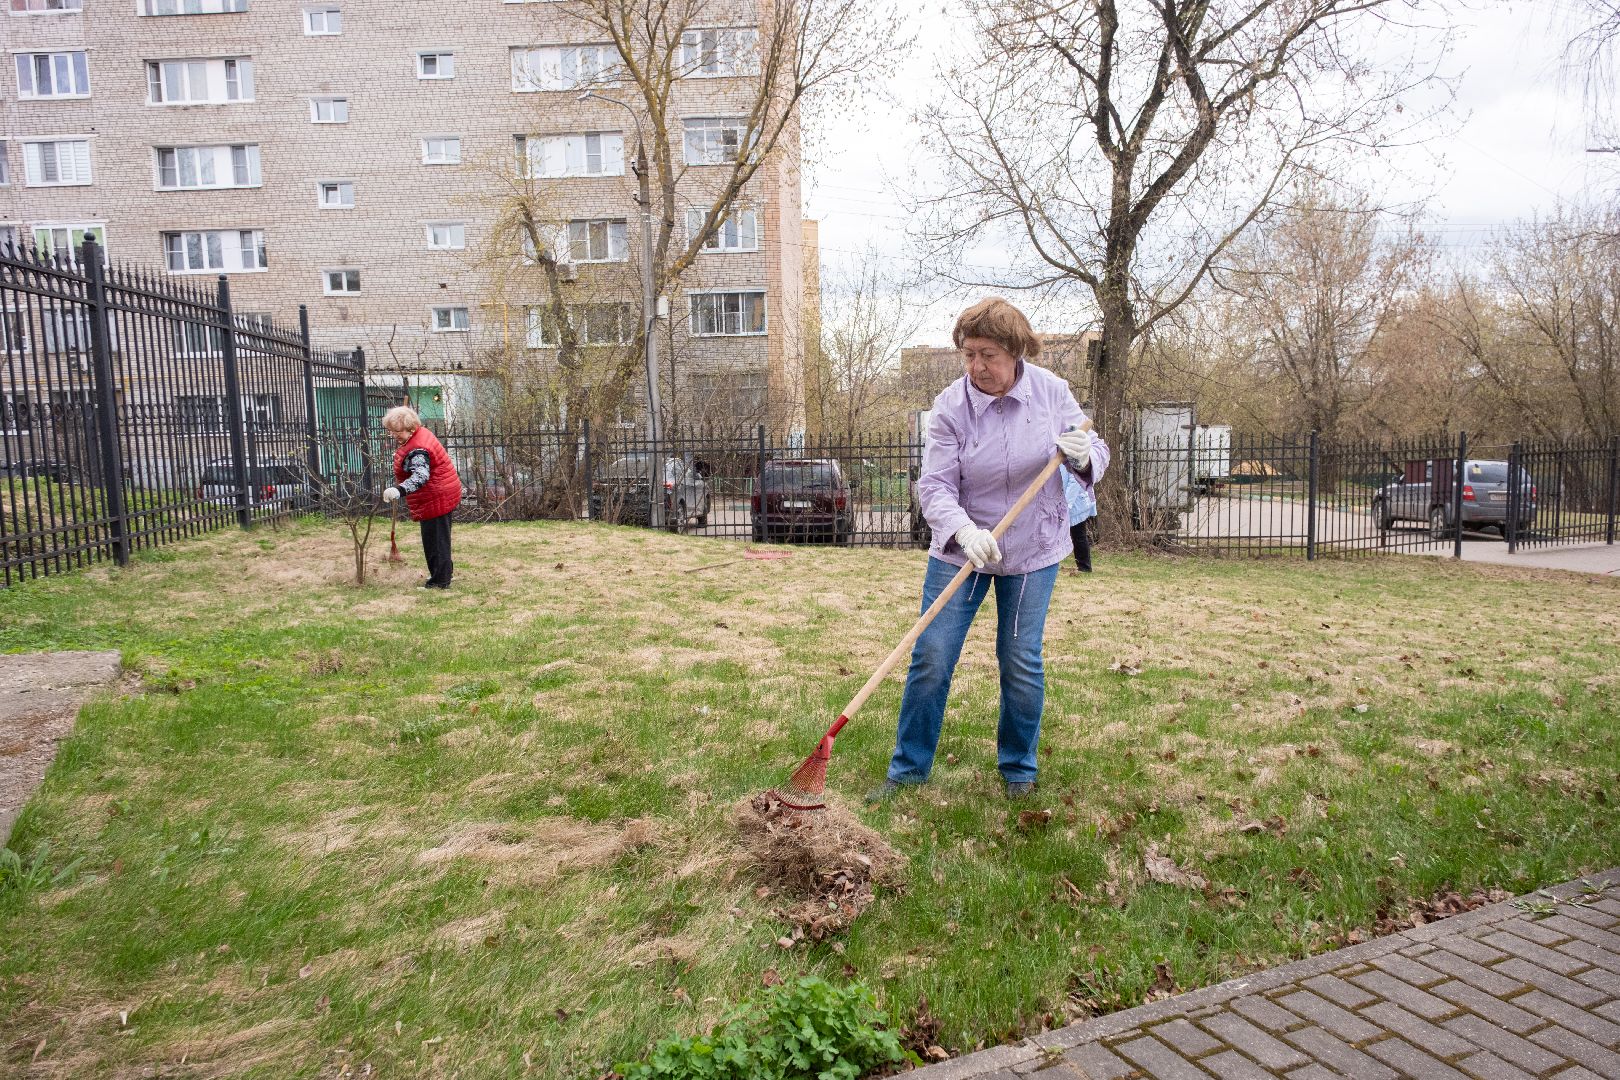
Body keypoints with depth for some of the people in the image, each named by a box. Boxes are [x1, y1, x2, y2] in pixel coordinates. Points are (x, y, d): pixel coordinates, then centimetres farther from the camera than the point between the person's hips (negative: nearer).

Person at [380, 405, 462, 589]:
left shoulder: (416, 450, -25)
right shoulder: (421, 434, 7)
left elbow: (420, 475, -40)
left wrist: (400, 490, -52)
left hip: (436, 498, -11)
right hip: (443, 494, 11)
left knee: (435, 539, -2)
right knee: (439, 538, 22)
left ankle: (440, 581, 5)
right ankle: (443, 572, 35)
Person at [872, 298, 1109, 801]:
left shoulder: (1051, 391, -7)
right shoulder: (950, 405, -13)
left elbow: (1096, 454, -1)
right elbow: (934, 484, -17)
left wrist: (1083, 455, -26)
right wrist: (964, 530, -36)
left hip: (1033, 552, 1)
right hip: (960, 549, -1)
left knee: (1021, 664, 7)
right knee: (931, 659, -1)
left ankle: (1019, 770, 27)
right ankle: (908, 768, 15)